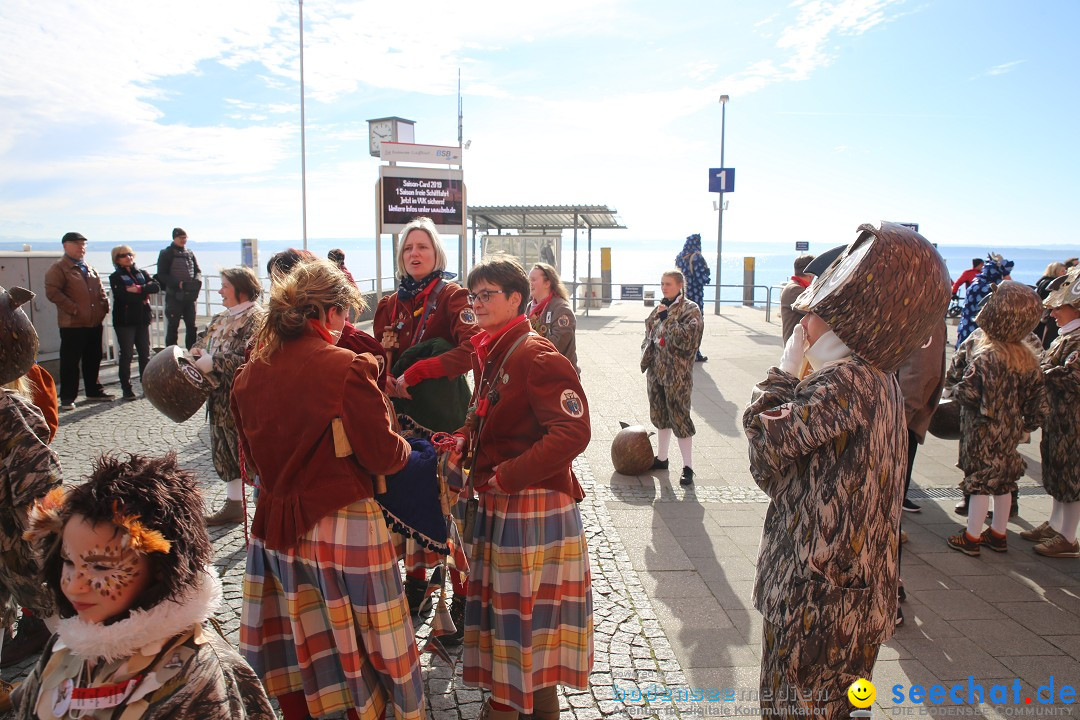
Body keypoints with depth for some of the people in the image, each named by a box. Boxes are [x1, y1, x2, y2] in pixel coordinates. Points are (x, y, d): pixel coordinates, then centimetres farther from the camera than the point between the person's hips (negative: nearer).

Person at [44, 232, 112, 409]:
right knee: (70, 362, -1)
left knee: (93, 359, 15)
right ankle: (67, 398, 6)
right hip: (72, 324, -7)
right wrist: (73, 309, -19)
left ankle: (93, 391, 27)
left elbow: (100, 290, 25)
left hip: (94, 323, 7)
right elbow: (52, 292, -15)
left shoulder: (89, 268, 19)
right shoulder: (58, 268, -5)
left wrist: (104, 306, 7)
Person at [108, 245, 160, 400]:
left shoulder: (142, 273, 13)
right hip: (124, 321, -4)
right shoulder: (115, 277, 0)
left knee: (145, 353, 7)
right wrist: (144, 293, -9)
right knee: (126, 354, -2)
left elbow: (156, 287, -4)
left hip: (142, 319, 4)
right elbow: (122, 295, -16)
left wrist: (138, 289, -17)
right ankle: (126, 388, 4)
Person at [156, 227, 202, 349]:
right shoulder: (166, 254, 0)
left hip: (190, 295, 5)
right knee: (173, 326, 0)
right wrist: (178, 284, -19)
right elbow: (162, 275, -6)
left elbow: (197, 271, 16)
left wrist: (197, 281, -7)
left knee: (192, 326, 9)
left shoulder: (190, 254, 14)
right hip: (174, 295, -5)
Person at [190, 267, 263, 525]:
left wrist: (212, 363, -21)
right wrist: (195, 352, -2)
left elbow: (247, 358, -25)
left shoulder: (256, 319, -16)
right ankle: (233, 506, 31)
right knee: (227, 451, 17)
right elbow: (204, 340, 20)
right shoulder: (223, 318, 14)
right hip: (222, 400, 9)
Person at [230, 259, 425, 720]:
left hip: (277, 523, 6)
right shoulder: (347, 367, -19)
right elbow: (384, 456, -15)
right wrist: (405, 449, 6)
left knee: (293, 647, 21)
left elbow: (252, 452, 12)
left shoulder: (250, 372, -1)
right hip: (342, 529, -5)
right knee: (359, 647, 12)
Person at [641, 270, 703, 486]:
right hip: (656, 370, 7)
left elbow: (686, 339, -20)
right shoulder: (660, 308, 11)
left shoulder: (690, 309, -8)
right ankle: (661, 458, 30)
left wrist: (666, 318, -21)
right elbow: (649, 335, 20)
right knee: (660, 416, 16)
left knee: (679, 417, -4)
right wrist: (646, 359, 12)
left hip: (677, 373, -7)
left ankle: (688, 467, 5)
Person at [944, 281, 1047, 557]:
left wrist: (954, 376, -8)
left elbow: (969, 394, -24)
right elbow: (1039, 397, 7)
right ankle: (998, 534, 29)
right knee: (1003, 481, 17)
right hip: (1011, 430, 7)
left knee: (980, 481, 2)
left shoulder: (986, 356, -22)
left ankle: (971, 537, 11)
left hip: (984, 431, -7)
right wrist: (1026, 424, 16)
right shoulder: (1028, 357, 1)